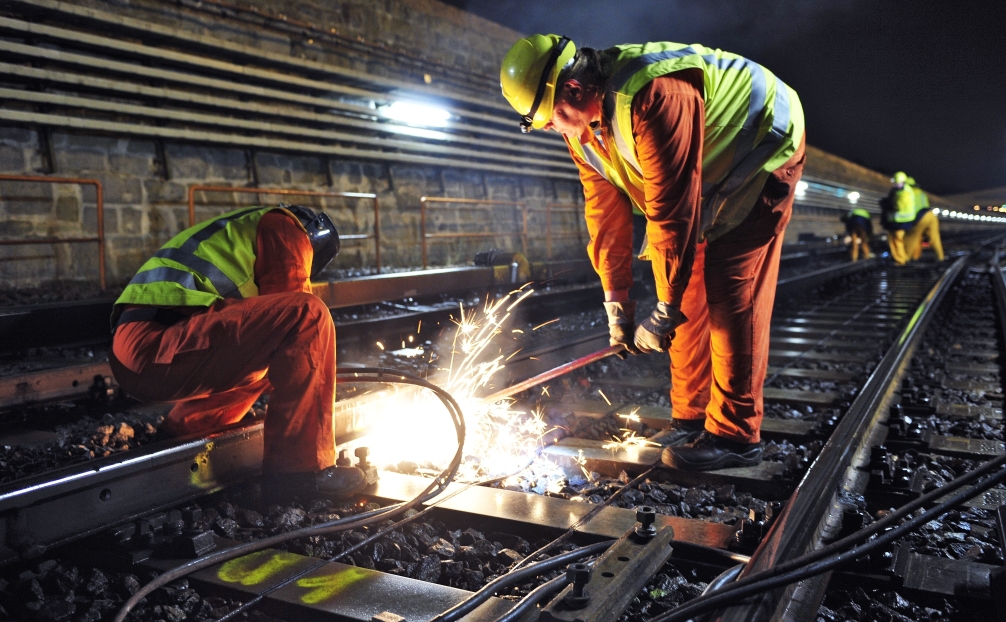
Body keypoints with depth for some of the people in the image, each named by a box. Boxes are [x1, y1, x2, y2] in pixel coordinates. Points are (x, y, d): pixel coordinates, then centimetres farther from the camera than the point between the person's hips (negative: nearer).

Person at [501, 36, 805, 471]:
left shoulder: (653, 95, -37)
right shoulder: (581, 124, -8)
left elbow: (673, 211, -35)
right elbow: (605, 210, -4)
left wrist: (665, 312, -28)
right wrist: (615, 300, -5)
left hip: (763, 156, -8)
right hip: (709, 180, 8)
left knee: (730, 292, -15)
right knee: (688, 293, 3)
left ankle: (735, 436, -8)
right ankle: (691, 419, 12)